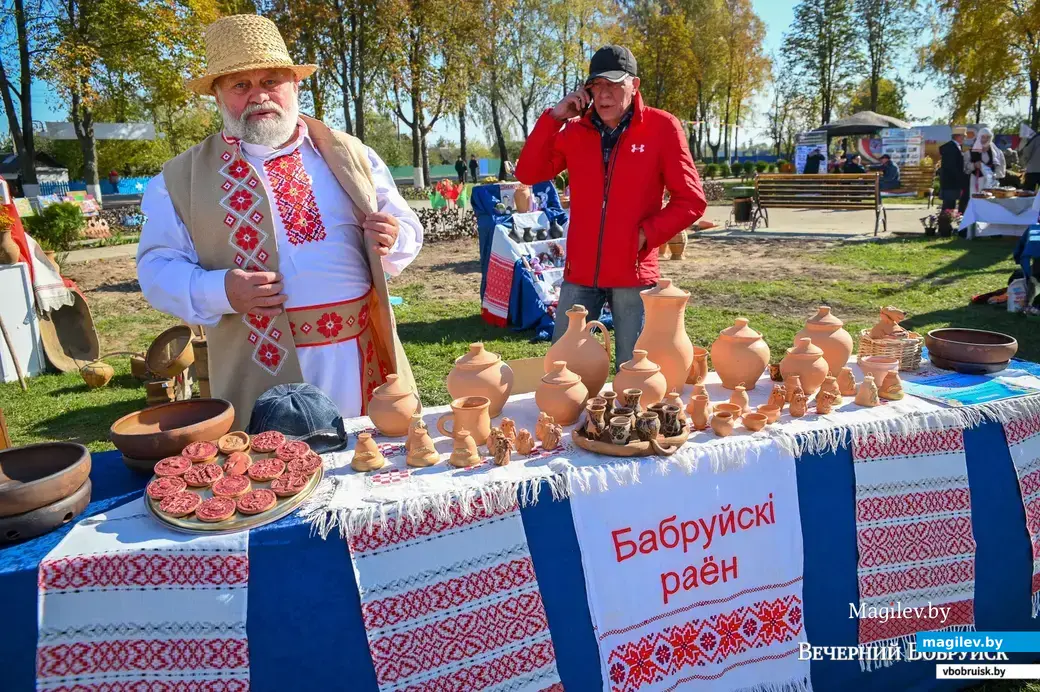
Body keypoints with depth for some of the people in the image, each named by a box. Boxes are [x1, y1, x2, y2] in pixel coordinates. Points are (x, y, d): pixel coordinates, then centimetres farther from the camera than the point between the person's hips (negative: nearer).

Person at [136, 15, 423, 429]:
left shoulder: (349, 153, 8)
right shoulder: (182, 177, 3)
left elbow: (409, 230, 11)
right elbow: (157, 269, 3)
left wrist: (392, 239, -12)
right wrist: (219, 291, -17)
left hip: (366, 358, 2)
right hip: (267, 372, -2)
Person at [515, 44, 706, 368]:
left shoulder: (662, 127, -3)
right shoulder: (573, 130, 8)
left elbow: (691, 200, -1)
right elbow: (527, 173, 3)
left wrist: (648, 234, -12)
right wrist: (554, 116, -3)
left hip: (634, 273, -3)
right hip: (580, 273, 3)